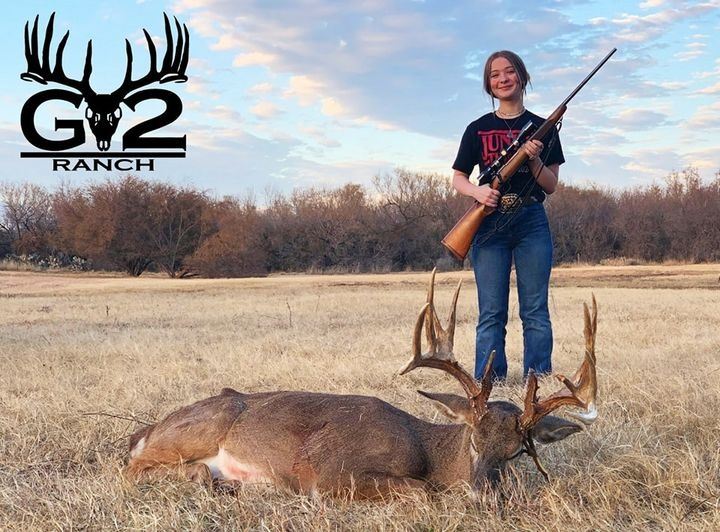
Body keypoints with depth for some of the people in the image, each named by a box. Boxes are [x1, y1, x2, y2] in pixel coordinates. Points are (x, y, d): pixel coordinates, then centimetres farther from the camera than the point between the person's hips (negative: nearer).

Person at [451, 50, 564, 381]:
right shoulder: (478, 129, 8)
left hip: (532, 222, 1)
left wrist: (533, 158, -12)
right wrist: (477, 191, -12)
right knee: (491, 314, -1)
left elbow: (551, 186, 6)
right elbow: (458, 179, 10)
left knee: (535, 312, -1)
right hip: (489, 224, 0)